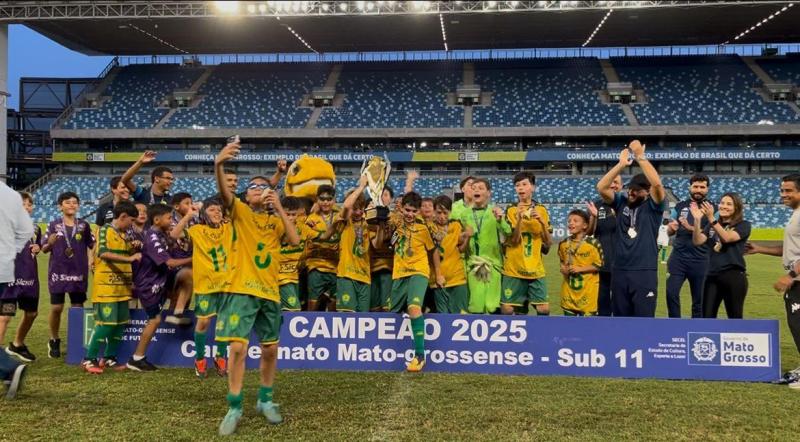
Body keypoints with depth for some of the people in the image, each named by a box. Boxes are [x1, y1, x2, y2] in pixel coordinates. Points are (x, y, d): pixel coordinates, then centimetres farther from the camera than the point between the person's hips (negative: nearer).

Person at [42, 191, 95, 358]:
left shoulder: (83, 225, 5)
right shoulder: (54, 225, 1)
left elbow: (93, 245, 6)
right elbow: (44, 249, 4)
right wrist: (50, 243, -17)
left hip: (79, 273, 1)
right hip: (58, 272, -1)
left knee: (78, 307, 5)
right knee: (56, 308, 0)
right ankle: (54, 341, 20)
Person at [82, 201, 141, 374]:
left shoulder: (122, 235, 17)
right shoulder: (104, 230, -8)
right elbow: (103, 253, -24)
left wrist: (134, 249, 10)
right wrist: (129, 258, -30)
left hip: (121, 288, 8)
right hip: (106, 287, -8)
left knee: (120, 324, 8)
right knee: (106, 324, -9)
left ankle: (109, 358, 18)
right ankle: (89, 359, 0)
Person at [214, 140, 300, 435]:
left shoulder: (276, 220, 12)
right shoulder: (240, 212, 3)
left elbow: (295, 240, -6)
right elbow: (223, 192, -19)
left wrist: (279, 207, -7)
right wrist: (218, 165, -39)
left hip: (269, 291, 4)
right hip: (242, 289, -4)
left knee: (270, 349, 11)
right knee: (238, 347, -12)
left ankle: (265, 400, 29)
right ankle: (234, 408, 0)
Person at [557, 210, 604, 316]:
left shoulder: (593, 243, -14)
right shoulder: (563, 243, 3)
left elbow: (599, 265, -10)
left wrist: (580, 269, -17)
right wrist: (564, 268, 0)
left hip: (587, 290, -5)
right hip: (569, 289, 5)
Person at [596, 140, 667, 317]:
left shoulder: (653, 206, -2)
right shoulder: (621, 202, 8)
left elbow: (657, 183, -20)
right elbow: (601, 188, -6)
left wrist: (640, 156, -17)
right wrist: (621, 164, -10)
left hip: (645, 272, -4)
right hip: (619, 271, 4)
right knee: (621, 319, 12)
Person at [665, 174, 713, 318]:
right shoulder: (680, 206, 8)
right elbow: (669, 232, 11)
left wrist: (691, 228, -22)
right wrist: (672, 227, -12)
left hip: (699, 261, -2)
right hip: (678, 258, 2)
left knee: (698, 299, 8)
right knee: (671, 293, -8)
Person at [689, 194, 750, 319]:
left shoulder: (743, 225, 1)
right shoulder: (711, 226, 13)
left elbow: (727, 238, -18)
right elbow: (697, 241, -4)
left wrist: (711, 219, -26)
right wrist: (697, 220, -17)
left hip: (734, 276, -4)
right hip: (712, 276, 4)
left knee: (735, 318, 6)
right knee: (707, 317, 4)